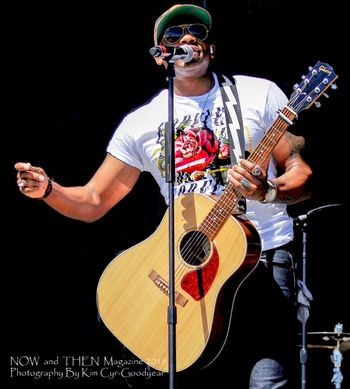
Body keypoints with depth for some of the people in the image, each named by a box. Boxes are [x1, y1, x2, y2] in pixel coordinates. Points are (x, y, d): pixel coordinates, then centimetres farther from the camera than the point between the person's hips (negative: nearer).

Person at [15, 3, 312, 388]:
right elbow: (92, 202, 11)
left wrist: (267, 192, -20)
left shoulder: (259, 93, 4)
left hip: (262, 257, -2)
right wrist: (48, 190, -9)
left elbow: (303, 172, 2)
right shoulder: (141, 123, 10)